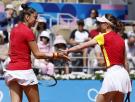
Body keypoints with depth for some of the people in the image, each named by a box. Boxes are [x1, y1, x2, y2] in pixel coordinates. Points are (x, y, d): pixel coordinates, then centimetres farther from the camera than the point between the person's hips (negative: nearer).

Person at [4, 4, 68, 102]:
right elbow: (37, 54, -10)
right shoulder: (28, 31, -11)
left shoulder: (14, 30, 12)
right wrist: (55, 55, -5)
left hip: (10, 71, 7)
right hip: (24, 71, -7)